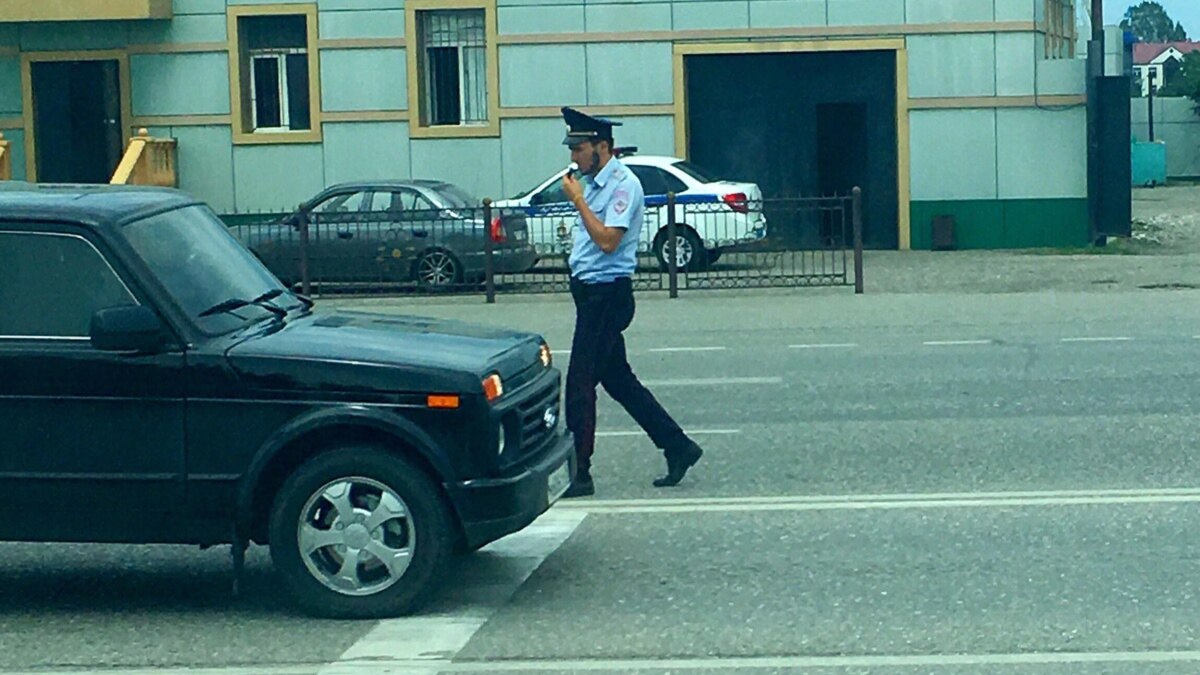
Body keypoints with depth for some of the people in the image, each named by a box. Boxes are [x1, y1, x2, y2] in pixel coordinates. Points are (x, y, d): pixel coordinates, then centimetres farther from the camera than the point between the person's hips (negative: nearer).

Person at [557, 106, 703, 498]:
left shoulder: (623, 185, -14)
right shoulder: (592, 183, 15)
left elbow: (608, 241, -23)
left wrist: (578, 201, -19)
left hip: (607, 294, -10)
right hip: (590, 292, 10)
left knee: (580, 384, -6)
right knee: (618, 380, 14)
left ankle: (578, 475, 0)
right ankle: (677, 447, 21)